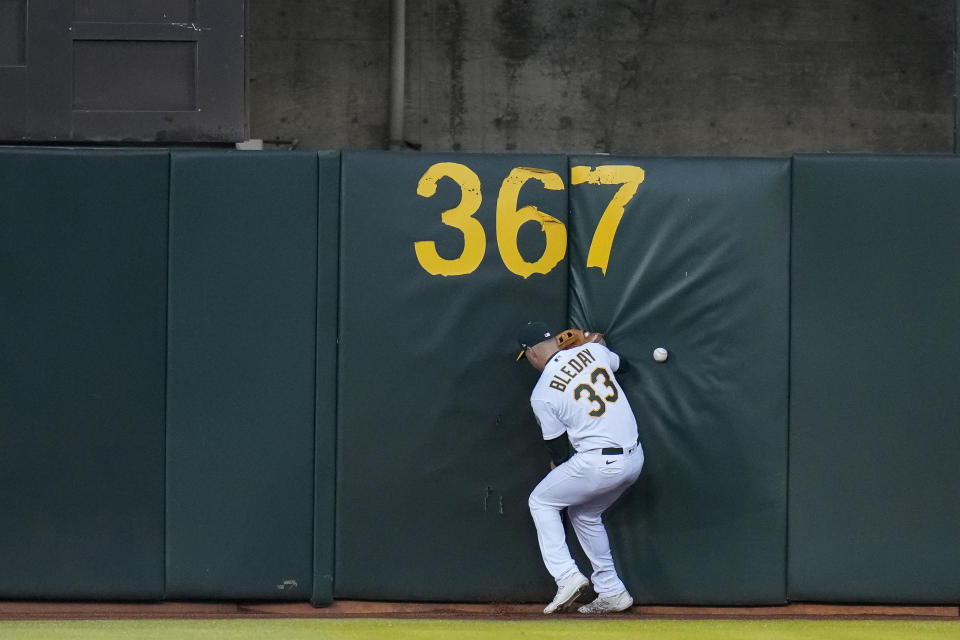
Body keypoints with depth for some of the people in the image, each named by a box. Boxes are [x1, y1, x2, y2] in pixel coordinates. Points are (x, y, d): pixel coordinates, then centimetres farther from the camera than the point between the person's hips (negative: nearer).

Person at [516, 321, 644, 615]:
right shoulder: (593, 351, 3)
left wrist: (558, 466, 25)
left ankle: (566, 575, 1)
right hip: (634, 459, 7)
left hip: (599, 464, -7)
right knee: (585, 512, 27)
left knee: (541, 501, 15)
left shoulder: (541, 394, -7)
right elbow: (615, 361, 28)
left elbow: (556, 445, 4)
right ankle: (612, 593, 24)